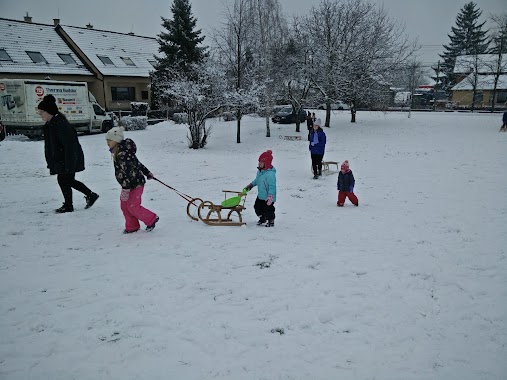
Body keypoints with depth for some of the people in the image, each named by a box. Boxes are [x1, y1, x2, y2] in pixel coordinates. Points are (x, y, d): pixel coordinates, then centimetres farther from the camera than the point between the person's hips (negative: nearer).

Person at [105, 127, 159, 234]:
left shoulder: (122, 154, -24)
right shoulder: (118, 152, 10)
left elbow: (128, 172, -28)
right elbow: (137, 162, 18)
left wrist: (125, 189, -29)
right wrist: (147, 173, 27)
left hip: (136, 183, -10)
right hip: (129, 183, 10)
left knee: (133, 207, -5)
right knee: (124, 206, 12)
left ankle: (151, 219, 14)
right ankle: (132, 226, 24)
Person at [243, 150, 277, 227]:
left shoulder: (270, 173, -26)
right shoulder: (259, 171, 4)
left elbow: (272, 186, -27)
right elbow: (257, 180, 23)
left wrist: (270, 197, -30)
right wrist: (250, 186, 25)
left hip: (268, 198, -9)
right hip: (260, 196, 9)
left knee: (268, 210, 4)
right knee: (257, 207, 20)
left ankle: (271, 221, 28)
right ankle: (262, 220, 42)